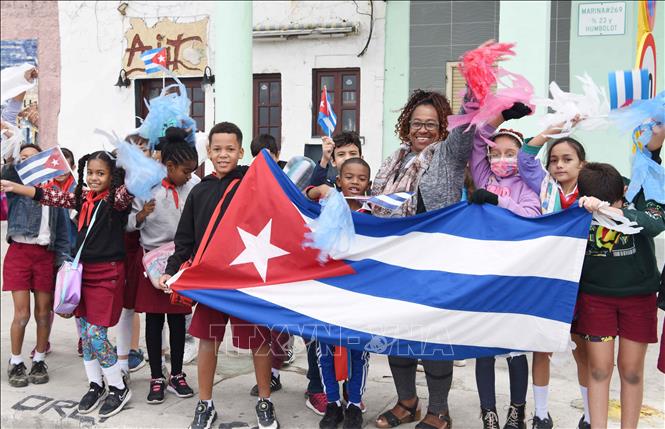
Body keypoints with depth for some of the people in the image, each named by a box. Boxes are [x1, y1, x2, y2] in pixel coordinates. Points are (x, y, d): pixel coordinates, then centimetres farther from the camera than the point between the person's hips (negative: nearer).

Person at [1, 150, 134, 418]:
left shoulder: (116, 199, -9)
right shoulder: (83, 197, 9)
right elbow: (51, 197, 9)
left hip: (108, 273, -7)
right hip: (84, 270, 7)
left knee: (96, 334, -7)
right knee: (85, 333, 10)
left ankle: (119, 388, 9)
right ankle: (96, 386, 25)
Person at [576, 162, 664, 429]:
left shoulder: (640, 195, -14)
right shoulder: (580, 207, -13)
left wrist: (615, 211, -48)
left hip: (639, 294, 0)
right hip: (595, 295, 0)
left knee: (631, 369, 6)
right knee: (599, 368, -1)